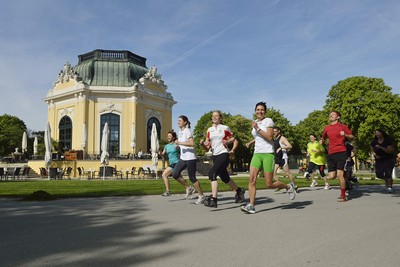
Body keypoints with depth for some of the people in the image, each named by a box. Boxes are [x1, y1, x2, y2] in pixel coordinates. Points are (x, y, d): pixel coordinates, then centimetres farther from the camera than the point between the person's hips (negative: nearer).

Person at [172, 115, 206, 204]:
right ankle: (189, 188, 17)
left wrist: (180, 143, -25)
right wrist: (179, 146, 10)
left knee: (192, 178, -4)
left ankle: (201, 196, 12)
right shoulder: (179, 132, 14)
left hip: (190, 158, -8)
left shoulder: (187, 131, -11)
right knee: (175, 174, -1)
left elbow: (192, 143, -25)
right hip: (182, 158, 8)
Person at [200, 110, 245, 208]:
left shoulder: (225, 128, 2)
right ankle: (239, 191, 39)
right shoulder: (209, 130, 12)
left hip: (223, 154, -6)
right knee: (225, 178, 15)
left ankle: (213, 199, -23)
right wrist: (202, 143, -11)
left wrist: (232, 150, -6)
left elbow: (235, 140, 11)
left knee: (212, 174, -23)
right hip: (215, 156, 6)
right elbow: (207, 148, 10)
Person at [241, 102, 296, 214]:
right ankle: (251, 205, -11)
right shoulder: (254, 123, 15)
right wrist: (251, 142, 16)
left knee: (269, 184, -2)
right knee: (251, 179, -13)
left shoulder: (268, 121, -4)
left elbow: (270, 137, -16)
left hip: (268, 154, -5)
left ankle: (288, 186, 25)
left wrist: (257, 128, -18)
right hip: (257, 154, 6)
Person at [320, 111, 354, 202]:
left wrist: (345, 135, -15)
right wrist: (321, 141, 8)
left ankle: (343, 196, 4)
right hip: (331, 154, 5)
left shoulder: (342, 126, 3)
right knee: (331, 176, -1)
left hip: (341, 152, -5)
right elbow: (324, 138, 30)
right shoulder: (326, 128, 15)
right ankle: (343, 173, 31)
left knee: (339, 175, -10)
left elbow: (352, 137, 5)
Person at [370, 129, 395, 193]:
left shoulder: (388, 140, -12)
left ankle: (390, 186, -2)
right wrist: (375, 155, -11)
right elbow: (372, 151, 9)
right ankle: (386, 180, 28)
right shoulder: (374, 142, 1)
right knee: (379, 174, -3)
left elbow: (390, 151, -20)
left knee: (388, 173, -14)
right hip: (379, 160, 4)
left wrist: (380, 147, -29)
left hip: (389, 159, -4)